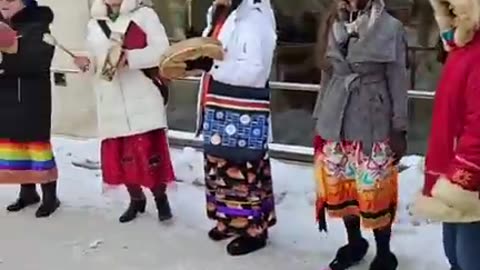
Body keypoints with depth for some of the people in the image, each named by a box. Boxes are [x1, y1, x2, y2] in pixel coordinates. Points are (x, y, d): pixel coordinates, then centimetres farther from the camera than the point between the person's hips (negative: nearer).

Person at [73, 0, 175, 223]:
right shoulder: (94, 24, 15)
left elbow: (161, 49, -10)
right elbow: (97, 60, 18)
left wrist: (130, 57, -22)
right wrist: (88, 63, -5)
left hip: (143, 99, -4)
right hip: (112, 102, 5)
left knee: (149, 151, -6)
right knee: (119, 154, 7)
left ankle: (160, 198, 15)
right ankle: (136, 199, 25)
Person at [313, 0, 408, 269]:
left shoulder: (391, 28, -7)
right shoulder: (332, 25, 5)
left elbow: (398, 82, -5)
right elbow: (327, 75, 11)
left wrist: (400, 129, -6)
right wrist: (320, 120, 12)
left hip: (373, 127, -4)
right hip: (335, 124, 4)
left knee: (375, 193, 2)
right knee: (339, 188, 12)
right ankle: (355, 243, 34)